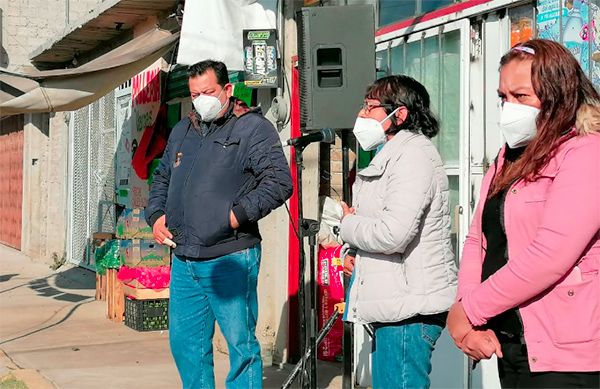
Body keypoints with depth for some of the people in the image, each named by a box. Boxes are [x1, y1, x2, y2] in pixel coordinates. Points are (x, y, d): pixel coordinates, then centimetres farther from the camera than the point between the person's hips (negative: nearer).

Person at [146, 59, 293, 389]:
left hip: (230, 261, -7)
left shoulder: (253, 127, -4)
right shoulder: (182, 131, 18)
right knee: (184, 341, 14)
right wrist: (156, 215, 13)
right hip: (183, 260, 7)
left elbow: (279, 182, -13)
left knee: (240, 342, -1)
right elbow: (161, 179, 30)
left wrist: (239, 214, -18)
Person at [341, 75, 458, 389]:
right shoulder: (393, 154, 19)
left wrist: (347, 225, -6)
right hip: (396, 303, 11)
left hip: (410, 308, -11)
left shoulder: (413, 155, -15)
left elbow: (392, 234, -26)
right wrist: (354, 249, 8)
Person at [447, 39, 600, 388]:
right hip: (507, 346, 7)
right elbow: (478, 239, 8)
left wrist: (469, 310, -14)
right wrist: (469, 313, -7)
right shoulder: (509, 159, 13)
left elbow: (549, 257, -22)